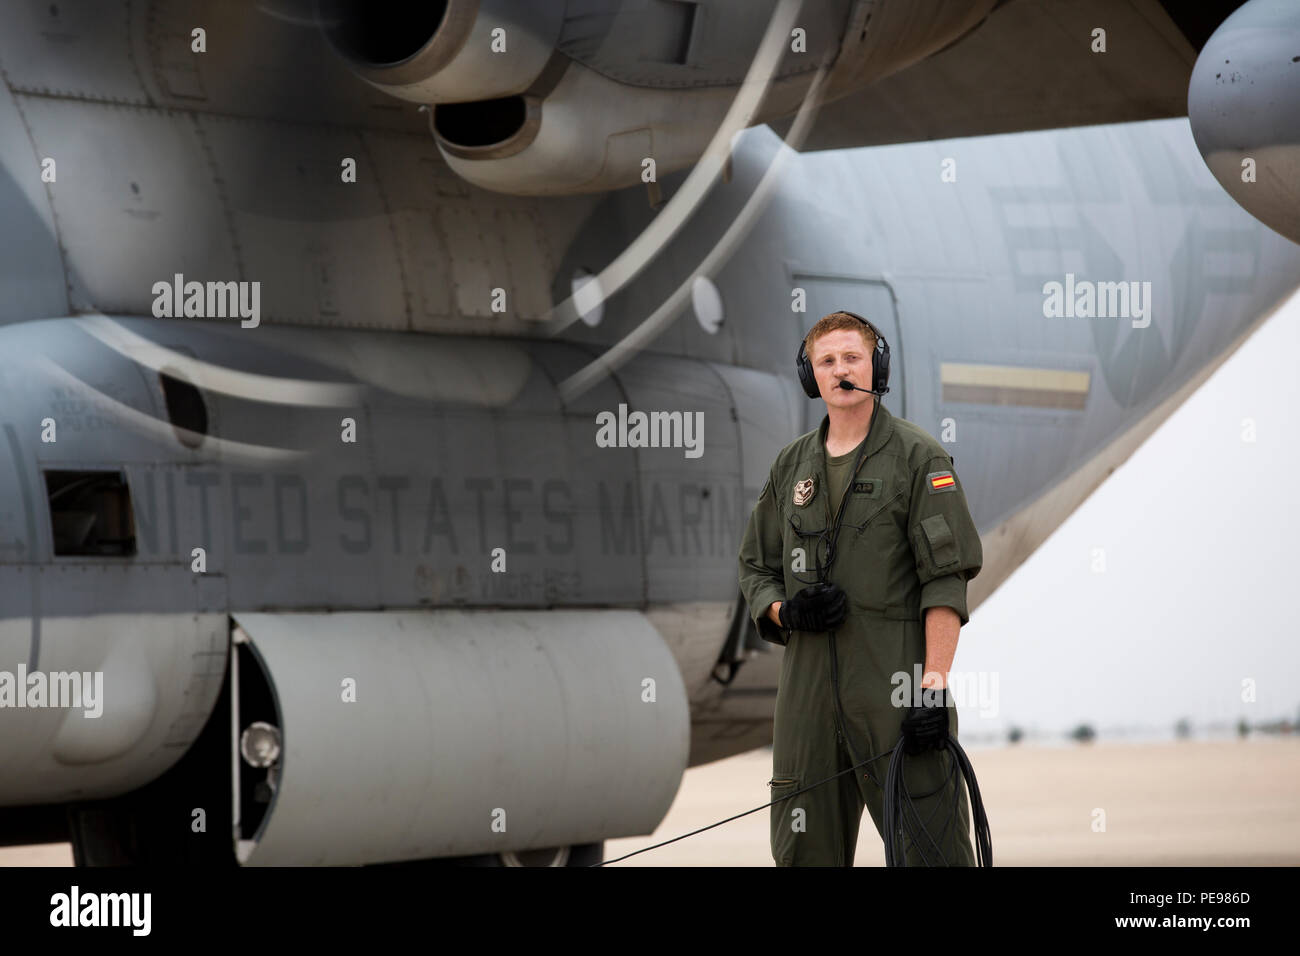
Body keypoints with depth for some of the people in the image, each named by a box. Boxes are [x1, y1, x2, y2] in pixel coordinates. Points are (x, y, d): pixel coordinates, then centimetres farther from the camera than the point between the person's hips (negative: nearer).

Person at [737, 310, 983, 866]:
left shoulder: (918, 458, 0)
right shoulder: (791, 465, 16)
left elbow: (946, 580, -6)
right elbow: (755, 568, 22)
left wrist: (935, 682, -15)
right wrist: (785, 611, -1)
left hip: (895, 684, -5)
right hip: (807, 684, 5)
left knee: (930, 849, -9)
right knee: (804, 851, 6)